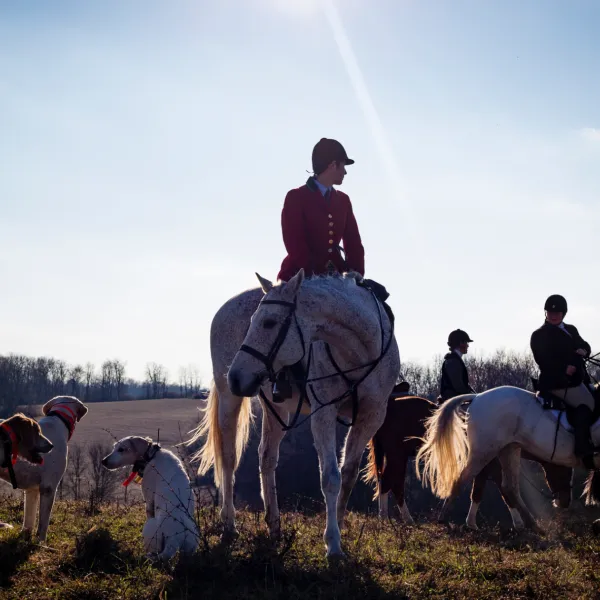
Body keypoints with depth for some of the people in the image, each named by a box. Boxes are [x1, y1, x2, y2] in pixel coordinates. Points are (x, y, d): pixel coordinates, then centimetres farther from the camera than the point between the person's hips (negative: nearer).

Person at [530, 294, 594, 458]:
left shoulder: (571, 330, 20)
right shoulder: (539, 336, -1)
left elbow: (585, 346, 14)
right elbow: (543, 361, -11)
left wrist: (583, 351, -11)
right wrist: (564, 369, -23)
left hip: (576, 380, 9)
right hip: (556, 382, -8)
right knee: (587, 404, -22)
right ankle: (582, 446, -30)